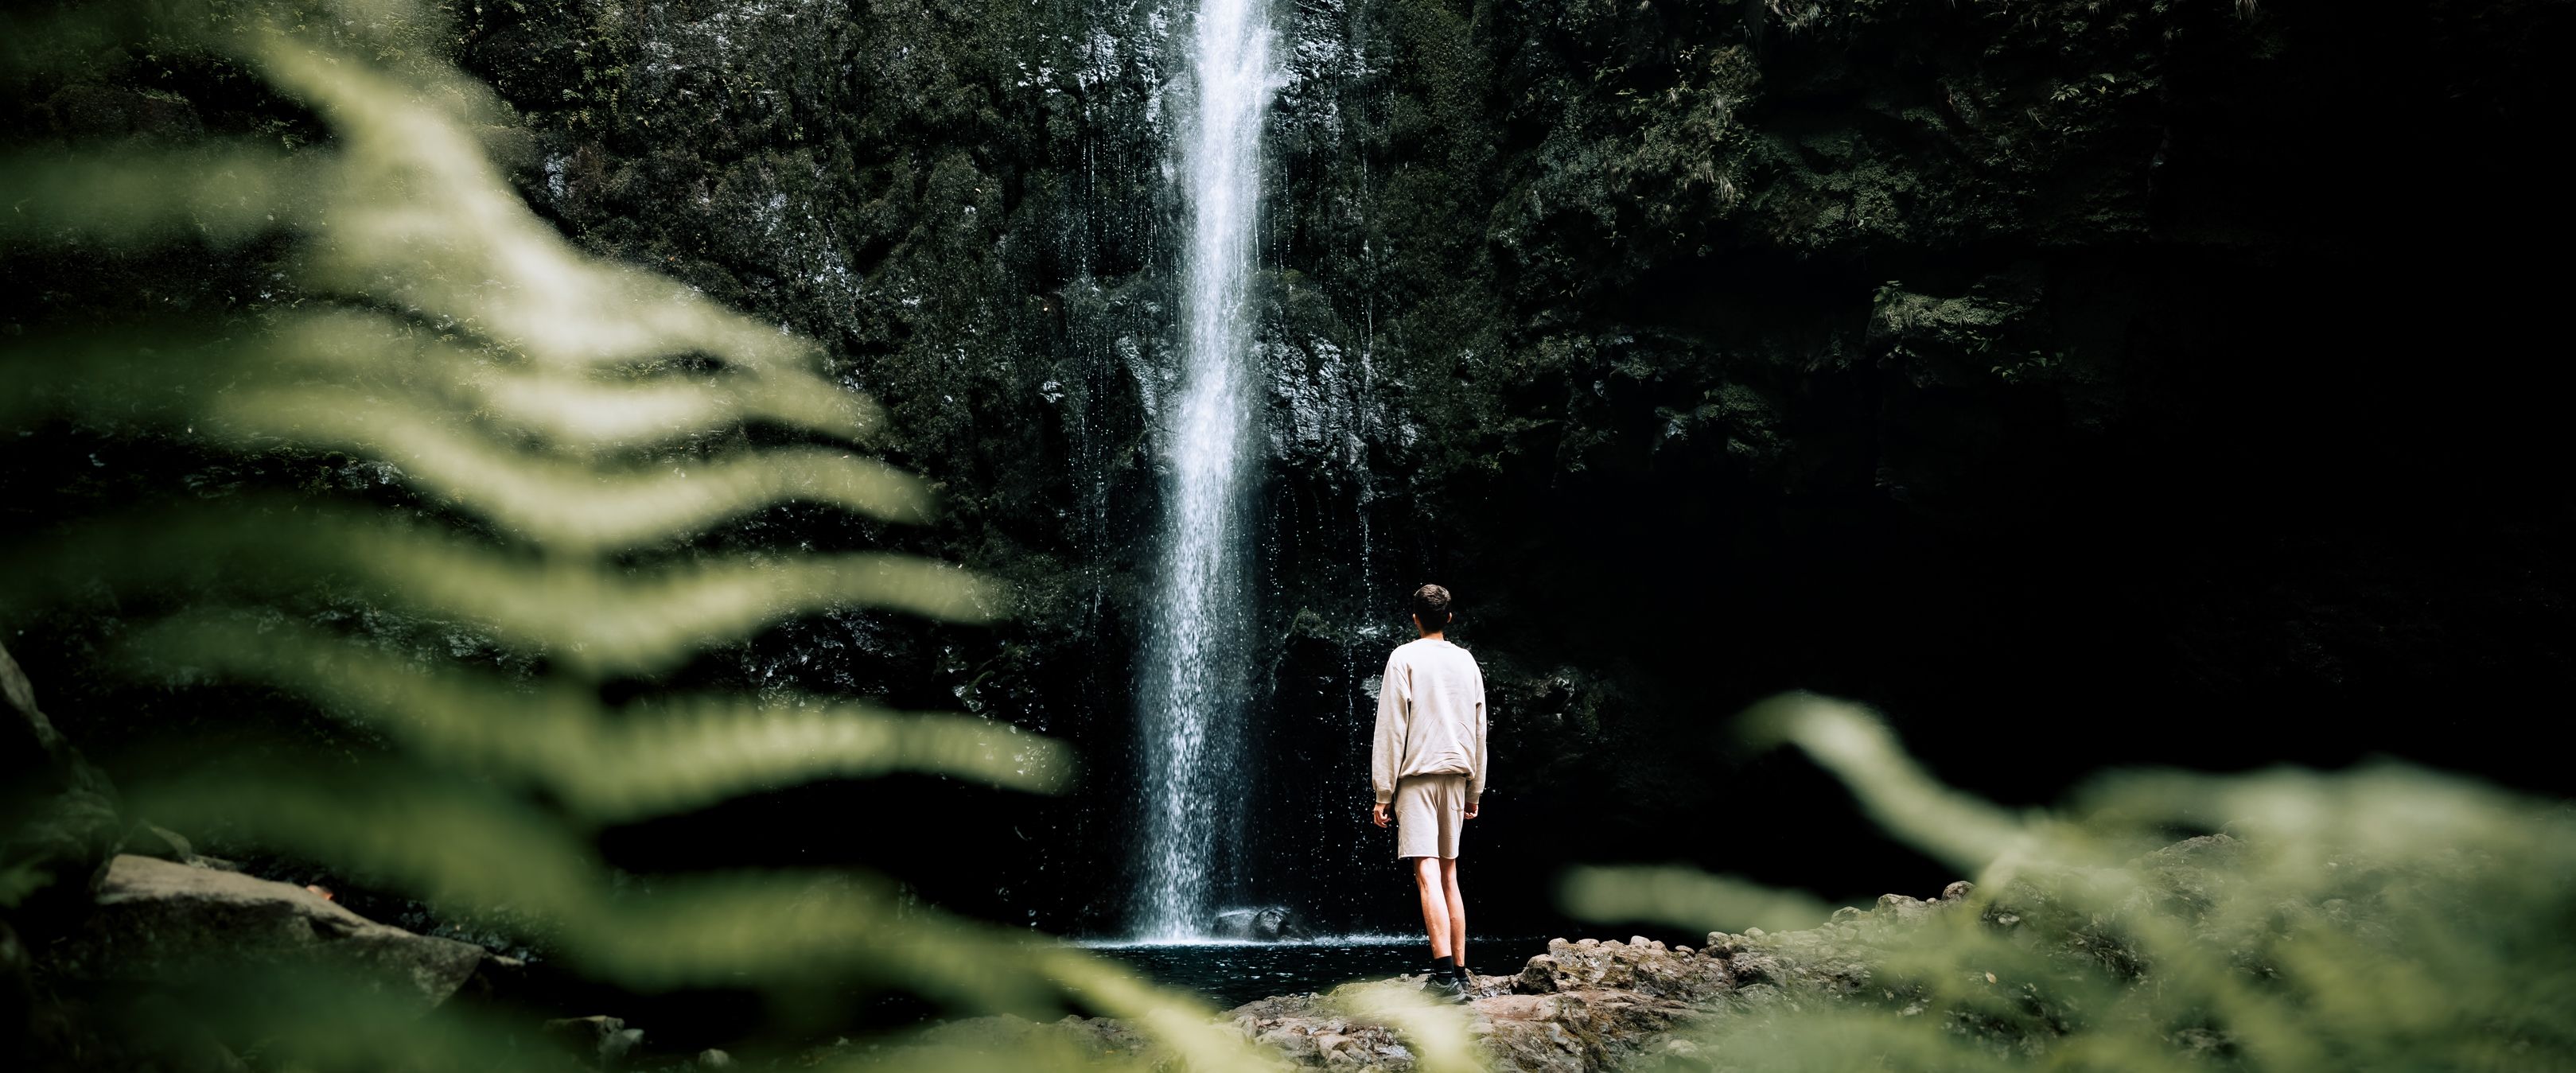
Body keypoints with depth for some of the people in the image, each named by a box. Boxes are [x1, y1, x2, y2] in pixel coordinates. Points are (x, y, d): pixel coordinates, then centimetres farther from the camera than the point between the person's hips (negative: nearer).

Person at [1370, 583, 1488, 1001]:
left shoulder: (1405, 658, -4)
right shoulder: (1466, 662, 13)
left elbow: (1390, 730, -8)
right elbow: (1479, 732, 15)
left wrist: (1383, 793, -6)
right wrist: (1474, 792, 21)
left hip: (1417, 777, -6)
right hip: (1456, 778, 6)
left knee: (1427, 874, -12)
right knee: (1449, 877, 12)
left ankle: (1445, 973, -21)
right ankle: (1460, 970, 12)